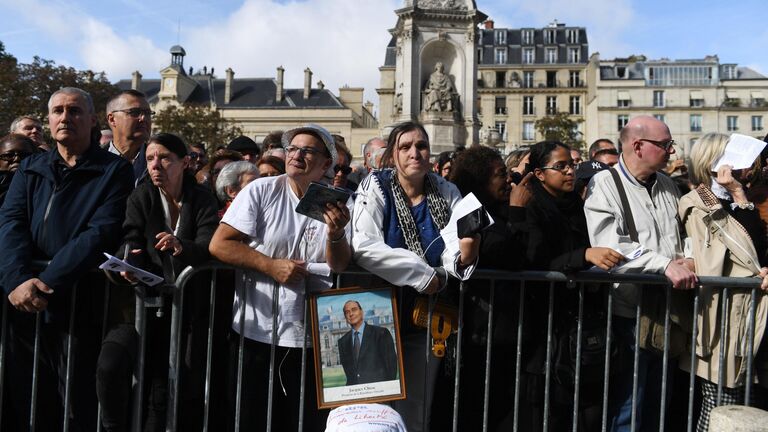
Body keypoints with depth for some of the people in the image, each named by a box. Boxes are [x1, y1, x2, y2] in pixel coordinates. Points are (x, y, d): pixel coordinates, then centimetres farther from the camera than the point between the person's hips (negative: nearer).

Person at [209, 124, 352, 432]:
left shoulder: (335, 204, 1)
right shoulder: (261, 191, -4)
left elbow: (340, 267, -2)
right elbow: (219, 244, -8)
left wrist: (336, 233, -21)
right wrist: (271, 265, -15)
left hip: (311, 336, 2)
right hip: (256, 330, -1)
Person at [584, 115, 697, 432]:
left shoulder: (667, 185, 12)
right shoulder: (604, 185, -9)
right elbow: (610, 246, -21)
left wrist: (685, 261, 4)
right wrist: (665, 264, -25)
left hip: (666, 309, 7)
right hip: (629, 312, -7)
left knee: (659, 403, 19)